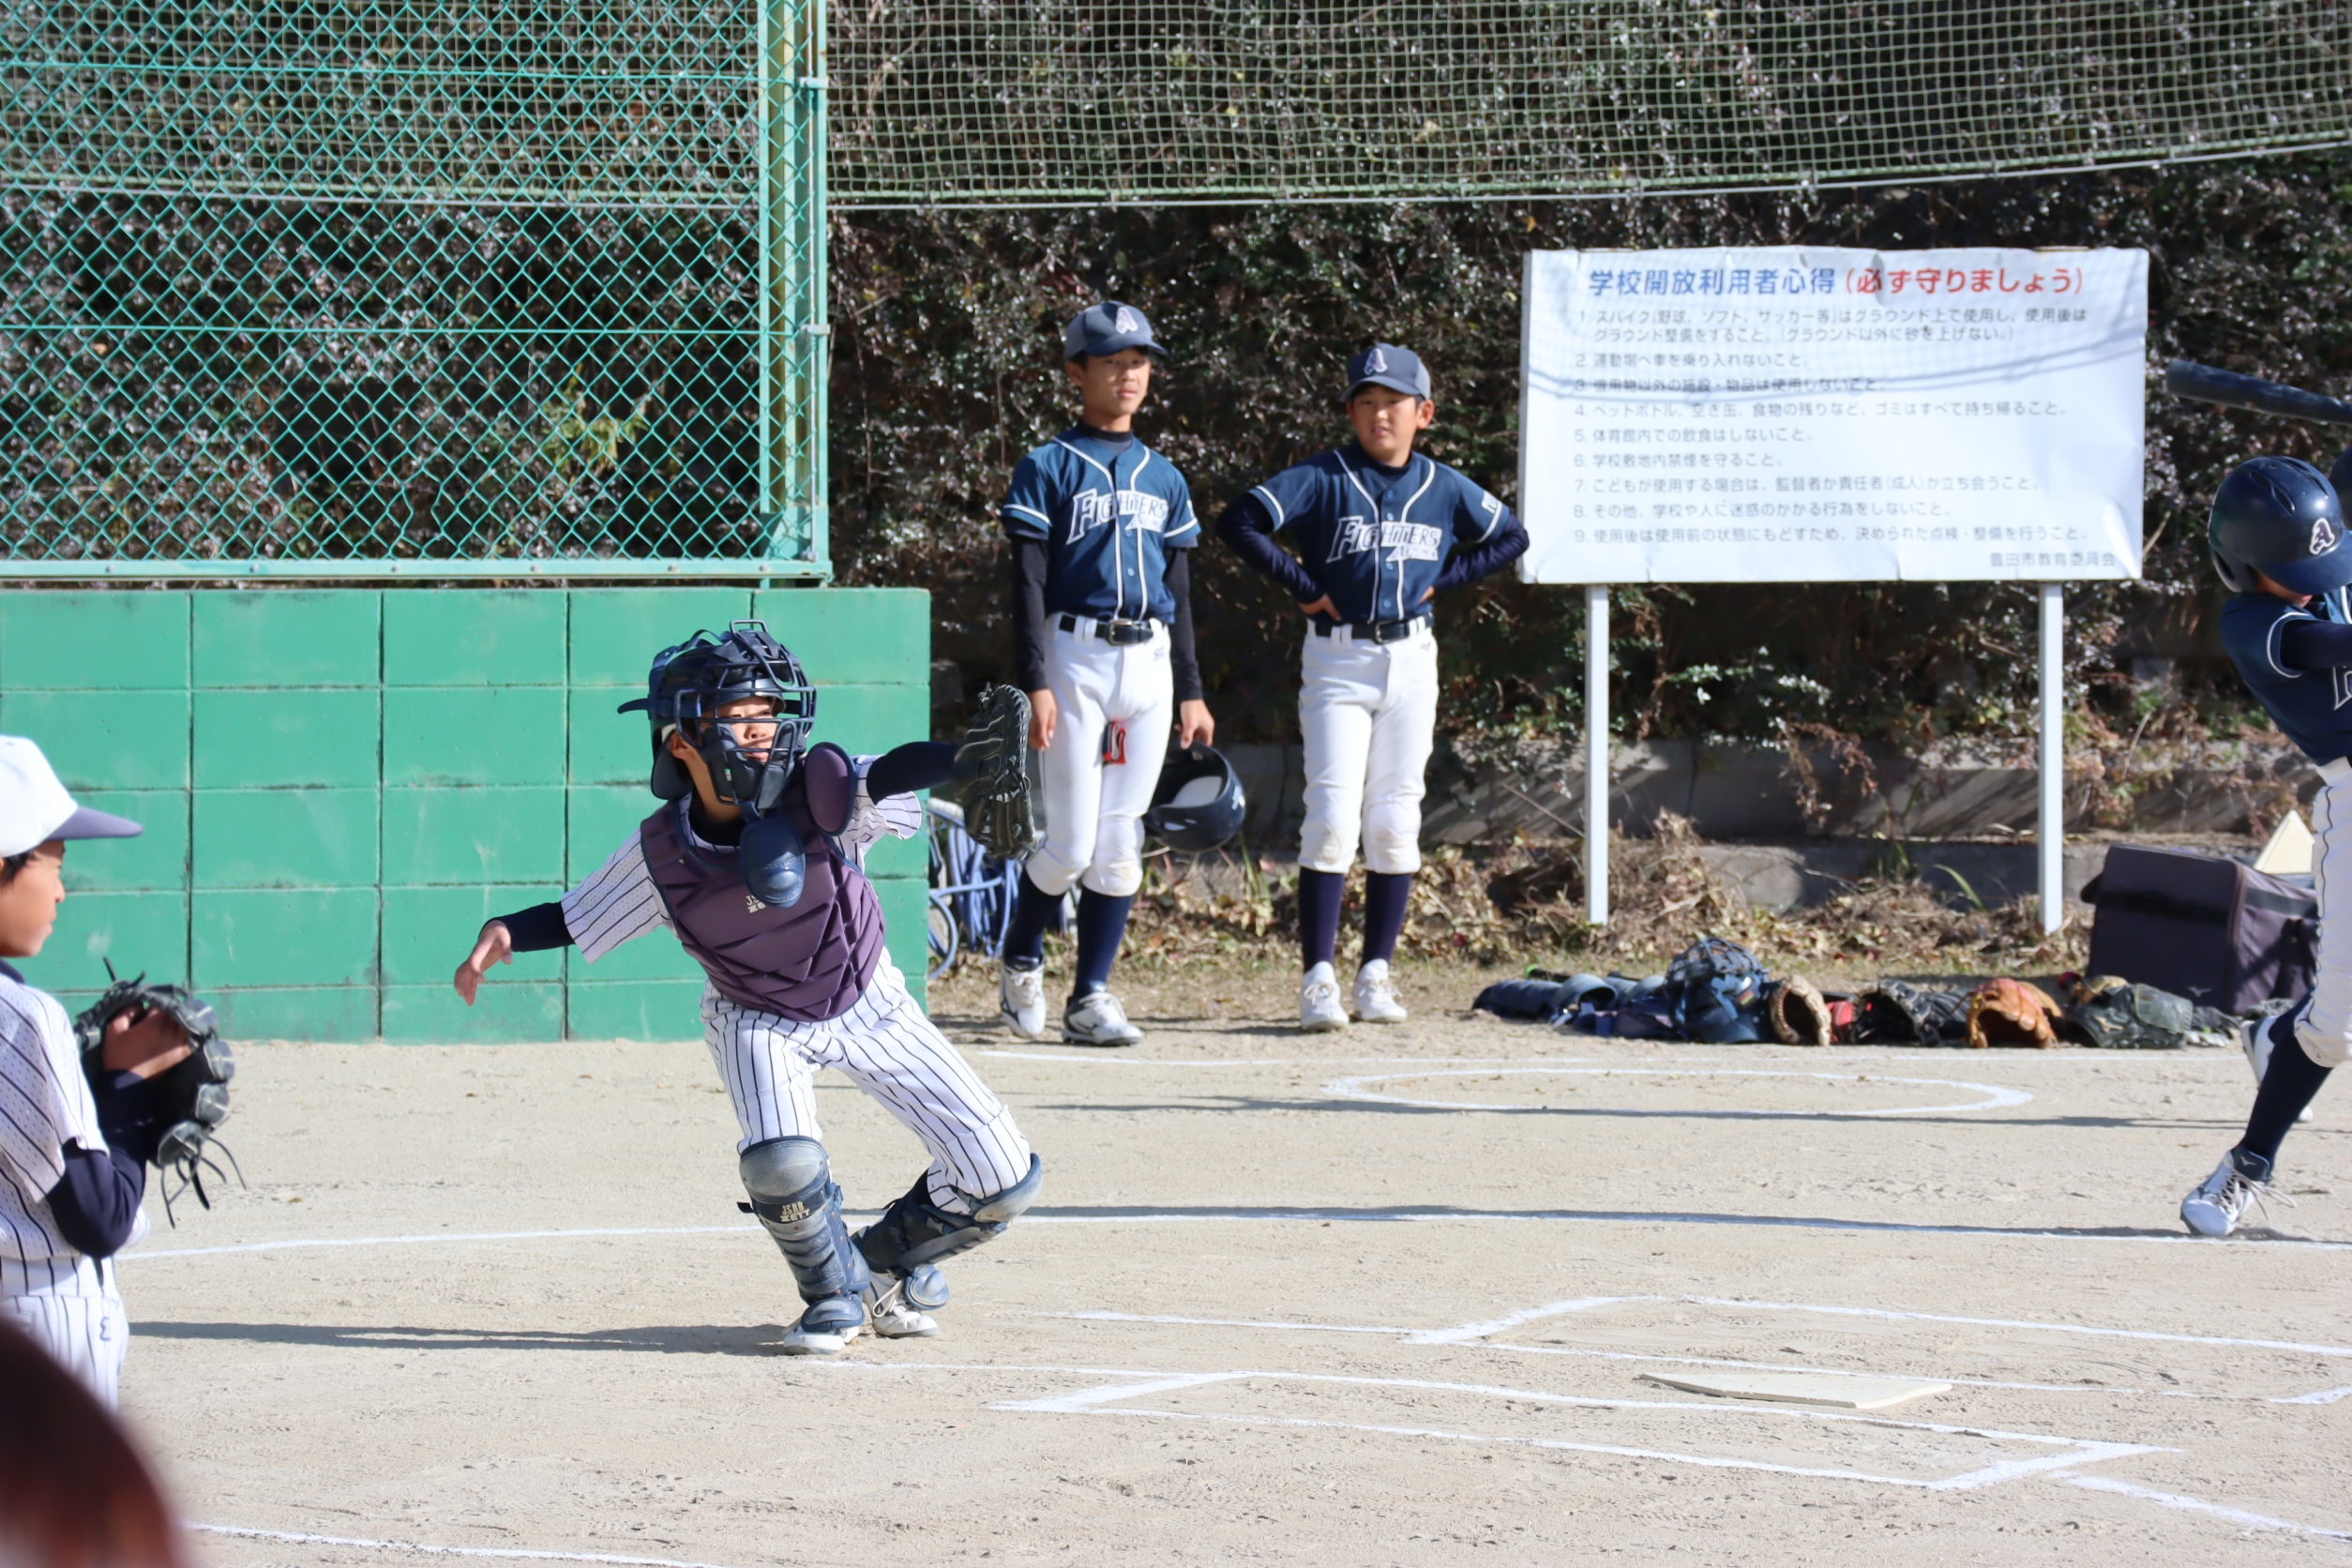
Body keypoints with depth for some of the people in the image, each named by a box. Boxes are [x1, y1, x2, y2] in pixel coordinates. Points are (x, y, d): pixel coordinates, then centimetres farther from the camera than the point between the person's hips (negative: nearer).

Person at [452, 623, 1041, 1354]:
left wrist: (970, 758, -64)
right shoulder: (661, 852, -20)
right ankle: (837, 1293, 3)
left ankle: (887, 1260, 26)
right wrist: (505, 931, -23)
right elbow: (577, 919, -5)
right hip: (758, 1021, -1)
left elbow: (891, 773, -44)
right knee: (781, 1164, -31)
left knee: (1004, 1184, -5)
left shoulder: (821, 790, -26)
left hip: (868, 1004, 1)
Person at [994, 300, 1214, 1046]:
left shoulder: (1163, 479, 15)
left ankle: (1091, 997, 8)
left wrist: (1190, 691, 12)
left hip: (1149, 664, 5)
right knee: (1072, 844, -8)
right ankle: (1019, 963, 17)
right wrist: (1035, 683, -14)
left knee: (1121, 846, 2)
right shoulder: (1047, 469, 0)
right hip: (1076, 656, -5)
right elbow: (1028, 584, -5)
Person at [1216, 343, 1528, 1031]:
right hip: (1336, 662, -3)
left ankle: (1376, 973, 12)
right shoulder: (1323, 479, -5)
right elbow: (1238, 521, -12)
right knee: (1333, 818, -10)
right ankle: (1317, 977, -9)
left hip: (1410, 661, 3)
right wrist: (1300, 583, -11)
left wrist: (1442, 579, 6)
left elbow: (1511, 538, 18)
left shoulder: (1444, 489, 6)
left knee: (1394, 821, 5)